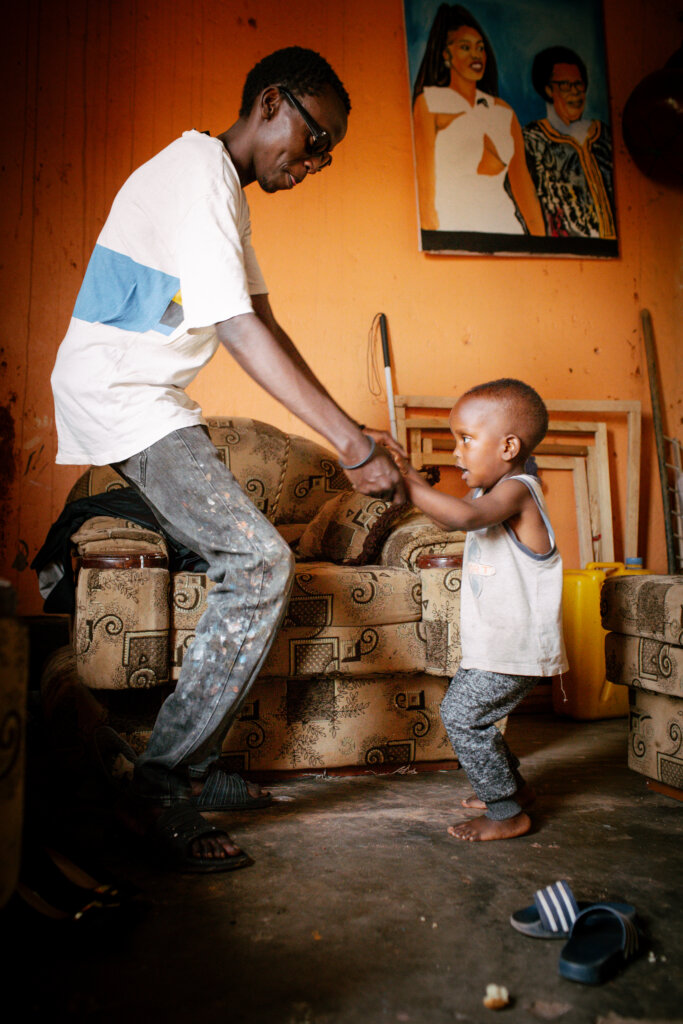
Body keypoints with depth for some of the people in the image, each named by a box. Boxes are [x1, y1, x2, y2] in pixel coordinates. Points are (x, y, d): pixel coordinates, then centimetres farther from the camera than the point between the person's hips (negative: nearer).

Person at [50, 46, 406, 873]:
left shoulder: (222, 184, 18)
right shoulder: (200, 173, -14)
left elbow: (258, 322, 12)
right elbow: (242, 331, -25)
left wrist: (348, 433, 3)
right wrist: (352, 442, -27)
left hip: (149, 402, 10)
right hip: (119, 399, -10)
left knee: (245, 561, 8)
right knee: (260, 566, -17)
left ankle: (193, 765, 16)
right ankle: (162, 789, -8)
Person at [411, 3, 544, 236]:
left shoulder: (504, 111, 18)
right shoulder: (429, 101, 7)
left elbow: (522, 182, 14)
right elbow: (425, 175, -4)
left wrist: (541, 238, 4)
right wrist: (432, 239, -15)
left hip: (504, 223, 4)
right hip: (452, 223, -3)